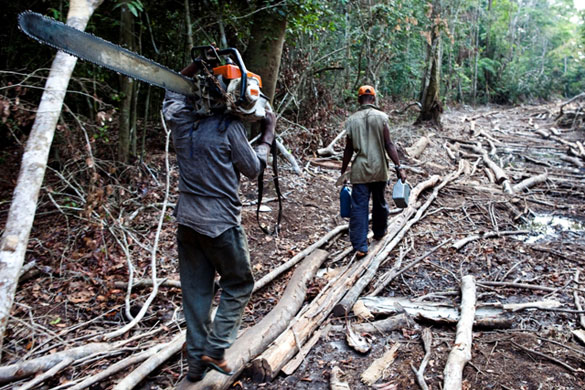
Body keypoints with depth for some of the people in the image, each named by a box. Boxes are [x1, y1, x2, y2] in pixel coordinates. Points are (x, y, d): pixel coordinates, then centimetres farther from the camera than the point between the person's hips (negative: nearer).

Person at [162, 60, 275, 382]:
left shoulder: (181, 121, 5)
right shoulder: (229, 126, -11)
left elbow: (173, 89, 25)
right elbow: (252, 168, -2)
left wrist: (197, 65, 16)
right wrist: (268, 135, 10)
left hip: (187, 220, 6)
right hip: (220, 222, -6)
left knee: (195, 291, 14)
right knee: (238, 285, 13)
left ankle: (196, 360, 22)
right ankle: (216, 348, 6)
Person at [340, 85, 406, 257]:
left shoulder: (352, 120, 0)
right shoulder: (381, 117, -4)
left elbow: (349, 149, 3)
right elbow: (388, 145, -10)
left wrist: (343, 170, 12)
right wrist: (398, 167, -7)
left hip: (359, 170, 0)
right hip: (379, 169, 0)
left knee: (359, 207, 0)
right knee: (379, 202, 20)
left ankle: (360, 246, -3)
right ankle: (379, 232, 41)